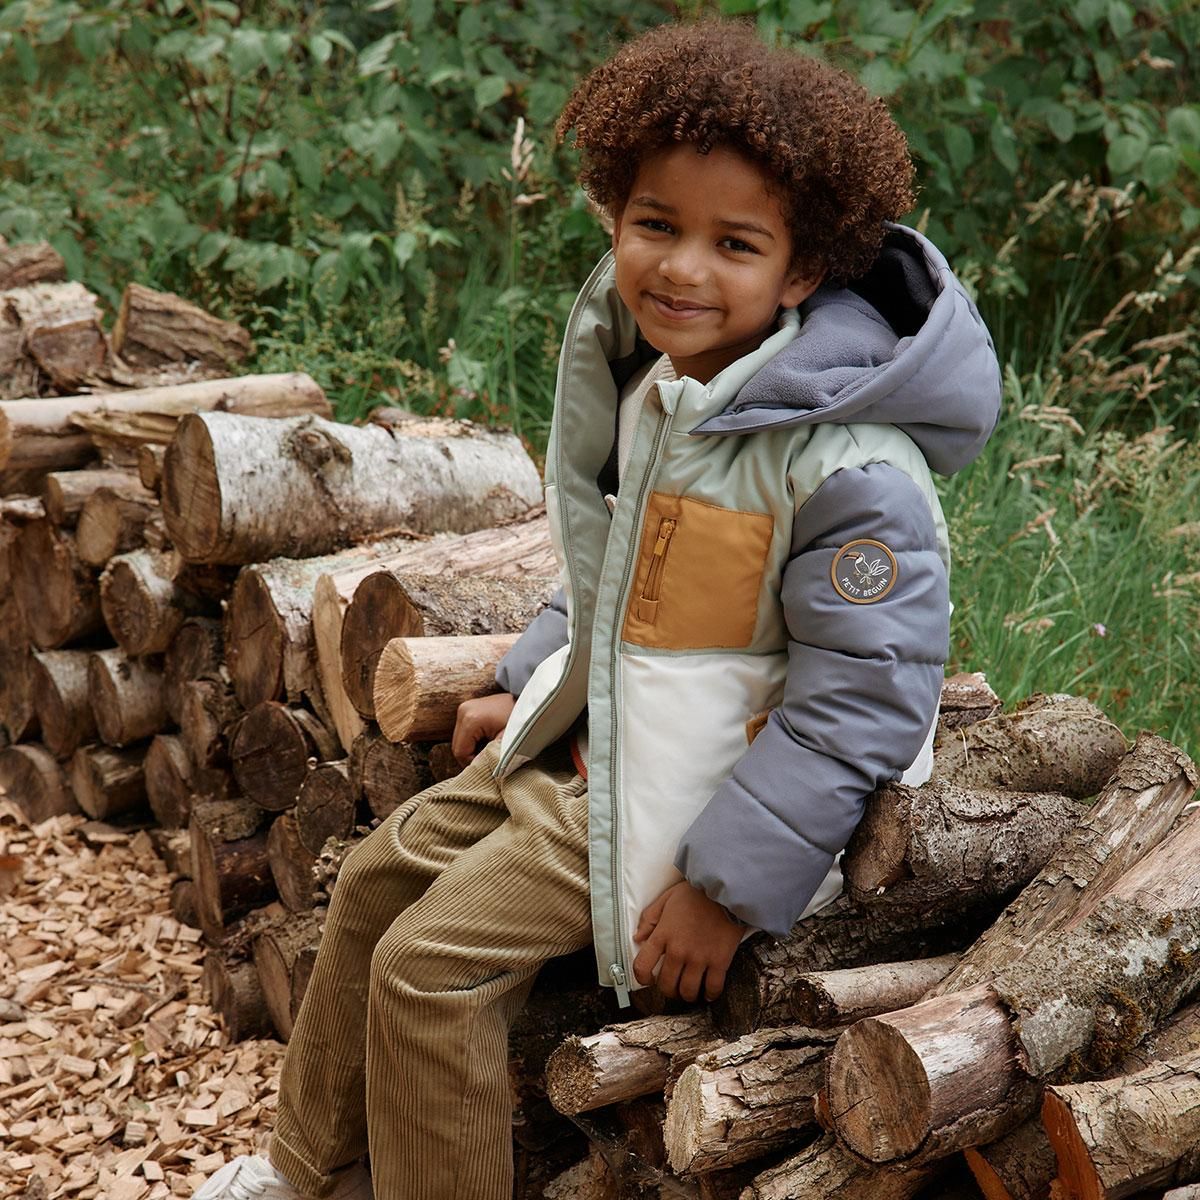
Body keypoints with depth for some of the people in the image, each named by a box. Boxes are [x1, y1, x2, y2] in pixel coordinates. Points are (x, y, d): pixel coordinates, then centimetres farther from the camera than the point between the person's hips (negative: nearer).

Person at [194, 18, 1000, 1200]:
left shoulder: (850, 470, -28)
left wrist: (729, 882, -23)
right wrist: (528, 683, 19)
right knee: (380, 879, 15)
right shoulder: (649, 372, -1)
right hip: (593, 731, 9)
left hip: (681, 780, -9)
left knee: (431, 964, -12)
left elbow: (861, 701, -25)